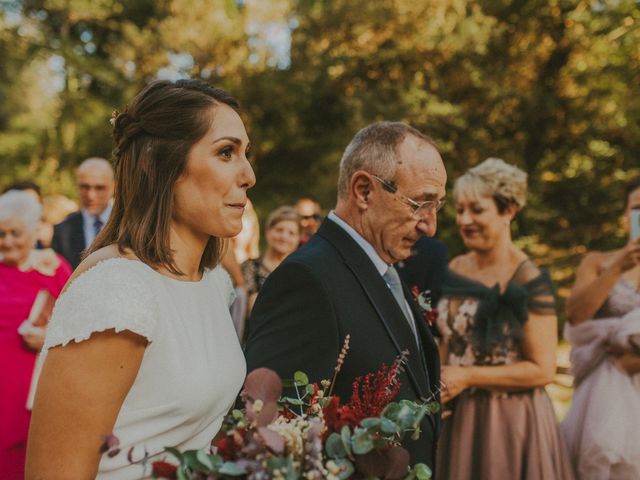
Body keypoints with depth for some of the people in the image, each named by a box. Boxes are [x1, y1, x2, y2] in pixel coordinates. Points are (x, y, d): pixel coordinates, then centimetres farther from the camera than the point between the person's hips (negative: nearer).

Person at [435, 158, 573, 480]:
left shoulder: (528, 281, -15)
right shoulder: (454, 270, 3)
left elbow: (543, 369, -17)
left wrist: (467, 377, -18)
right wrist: (437, 382, -4)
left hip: (512, 420, -5)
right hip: (459, 417, 6)